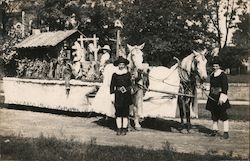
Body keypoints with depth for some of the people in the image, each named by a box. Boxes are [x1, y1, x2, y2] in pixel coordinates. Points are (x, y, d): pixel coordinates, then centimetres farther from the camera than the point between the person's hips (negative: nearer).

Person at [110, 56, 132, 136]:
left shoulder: (128, 74, 6)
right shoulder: (115, 75, 5)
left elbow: (130, 84, 12)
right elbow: (112, 86, 5)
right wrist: (112, 95, -2)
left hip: (126, 95, 0)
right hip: (118, 95, 0)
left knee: (125, 113, 2)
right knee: (118, 113, 1)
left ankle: (124, 129, 8)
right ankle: (119, 129, 8)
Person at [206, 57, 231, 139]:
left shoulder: (222, 75, -9)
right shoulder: (212, 75, 13)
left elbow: (225, 87, -15)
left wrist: (222, 96, -22)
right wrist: (210, 95, 23)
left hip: (220, 98, -8)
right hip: (212, 98, 8)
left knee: (223, 115, -5)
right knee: (214, 115, 12)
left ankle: (226, 132, -4)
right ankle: (215, 131, 20)